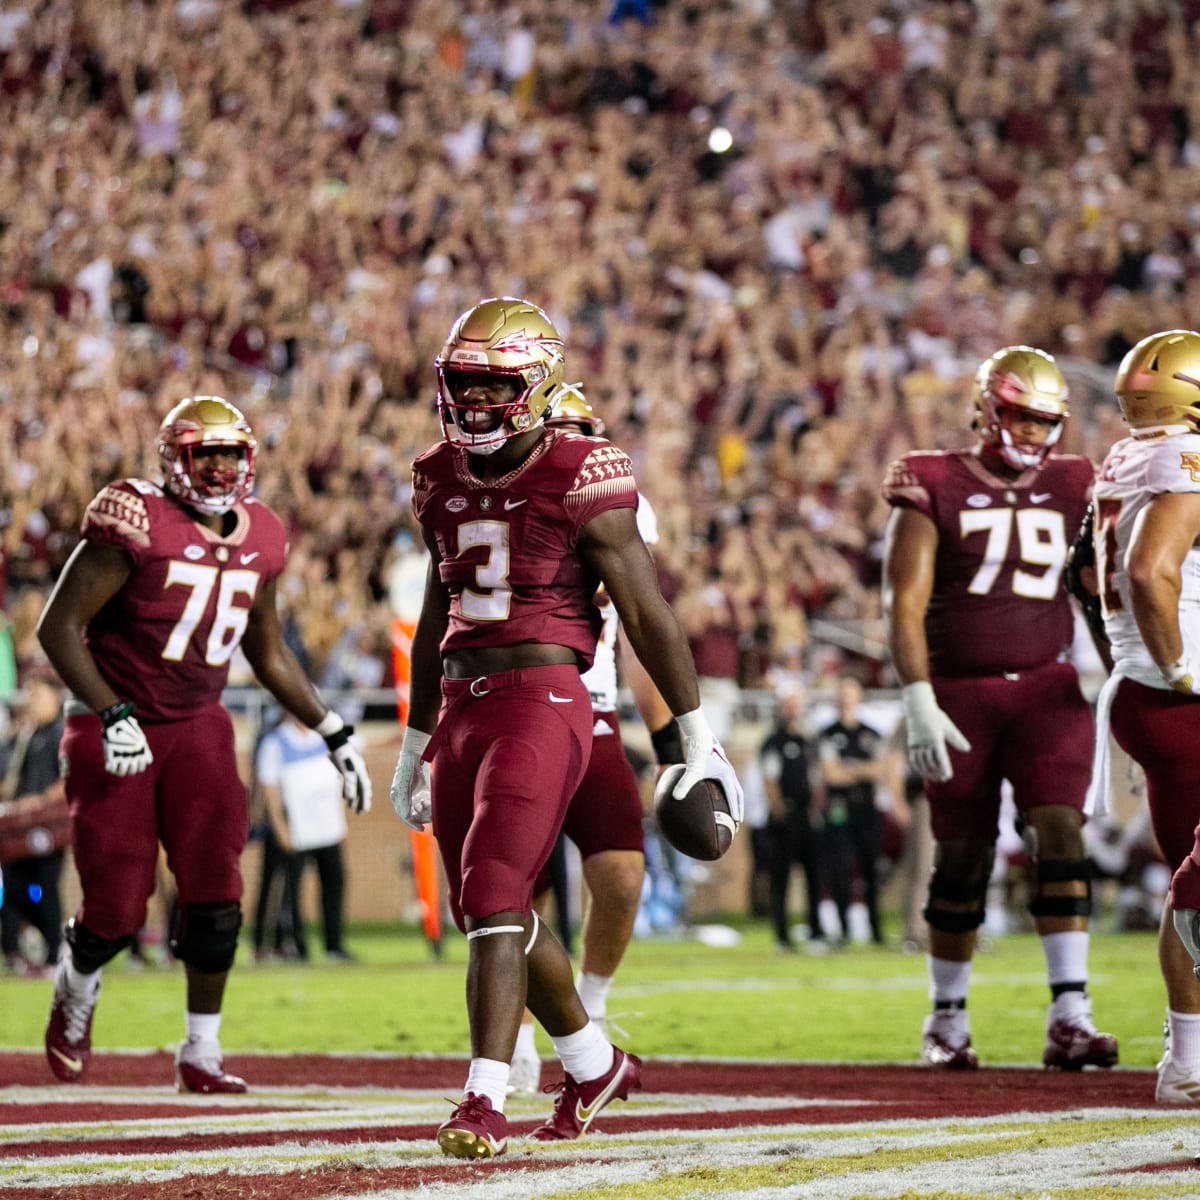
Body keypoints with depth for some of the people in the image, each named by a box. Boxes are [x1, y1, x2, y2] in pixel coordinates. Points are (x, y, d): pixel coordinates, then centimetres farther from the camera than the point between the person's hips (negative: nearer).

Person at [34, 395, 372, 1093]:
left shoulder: (258, 540, 3)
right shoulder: (138, 523, -17)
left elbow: (267, 651, 17)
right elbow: (59, 626, -17)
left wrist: (333, 733, 12)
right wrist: (114, 716, -25)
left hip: (198, 725, 4)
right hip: (116, 727, -4)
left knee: (215, 895, -8)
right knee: (118, 911, -2)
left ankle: (201, 1055, 5)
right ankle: (76, 991, 32)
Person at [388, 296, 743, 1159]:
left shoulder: (581, 481, -8)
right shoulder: (442, 481, 12)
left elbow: (648, 612, -5)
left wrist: (699, 738, -3)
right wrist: (415, 745, 27)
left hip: (542, 703, -7)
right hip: (461, 708, 7)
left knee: (493, 900, -17)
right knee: (491, 914, 13)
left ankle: (485, 1102, -16)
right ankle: (596, 1065, 33)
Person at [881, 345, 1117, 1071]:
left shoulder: (1071, 489, 9)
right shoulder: (935, 488, -2)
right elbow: (906, 602, -7)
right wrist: (919, 703, -16)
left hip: (1046, 688, 2)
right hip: (959, 692, -2)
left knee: (1060, 834, -15)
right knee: (963, 860, 6)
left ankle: (1070, 1016, -18)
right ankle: (948, 1018, 22)